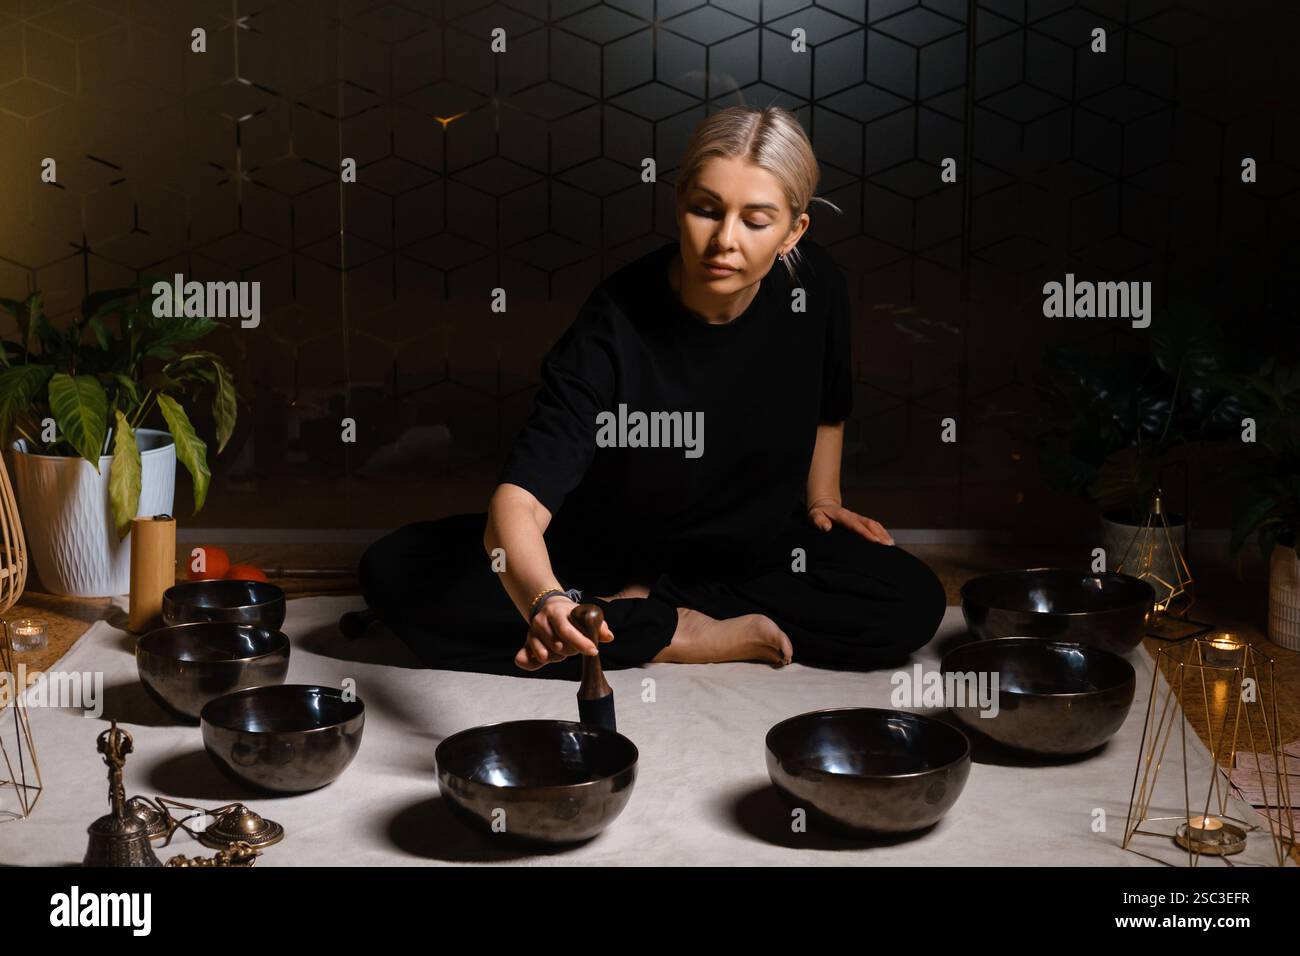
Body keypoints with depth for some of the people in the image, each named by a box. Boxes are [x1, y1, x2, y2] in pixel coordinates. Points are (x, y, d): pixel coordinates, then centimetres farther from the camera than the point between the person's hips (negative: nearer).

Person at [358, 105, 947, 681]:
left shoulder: (812, 284, -15)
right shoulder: (614, 327, -28)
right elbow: (517, 502, -40)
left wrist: (822, 496, 5)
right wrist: (545, 600, -59)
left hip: (756, 549, 3)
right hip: (606, 549, -2)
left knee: (915, 602, -24)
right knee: (394, 571, -23)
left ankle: (639, 608, -13)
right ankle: (679, 633, -21)